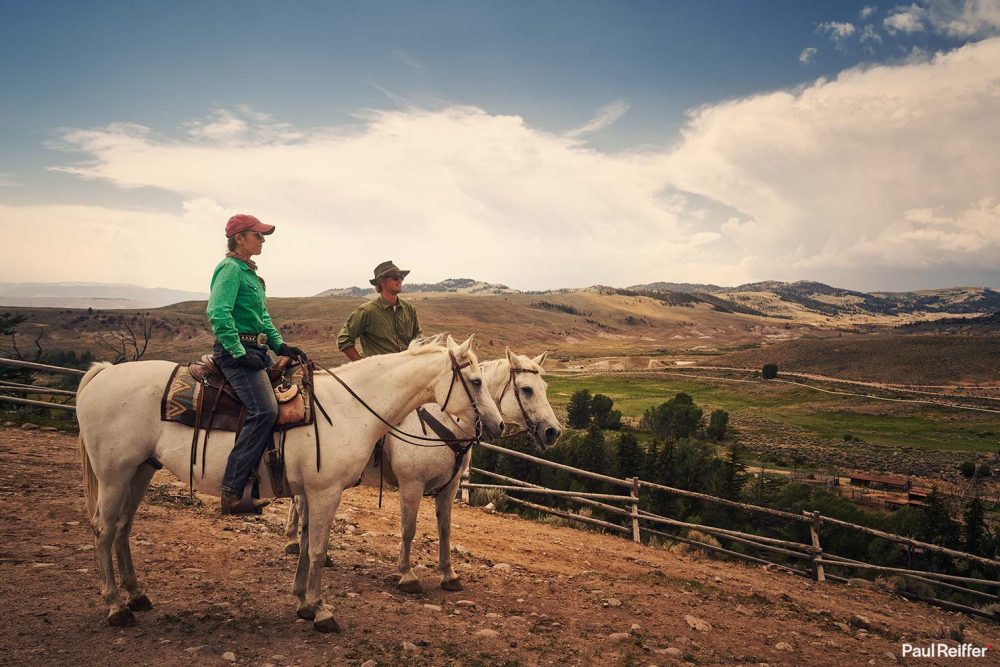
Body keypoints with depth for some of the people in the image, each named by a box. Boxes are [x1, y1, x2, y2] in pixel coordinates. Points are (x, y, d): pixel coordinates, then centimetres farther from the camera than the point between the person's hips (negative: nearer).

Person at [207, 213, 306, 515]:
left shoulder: (249, 272, 20)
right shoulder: (230, 269, -9)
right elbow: (218, 314, -21)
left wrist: (280, 345, 12)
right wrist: (239, 353, -23)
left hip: (256, 350, 11)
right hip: (238, 351, -11)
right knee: (264, 410, -25)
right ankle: (233, 492, -23)